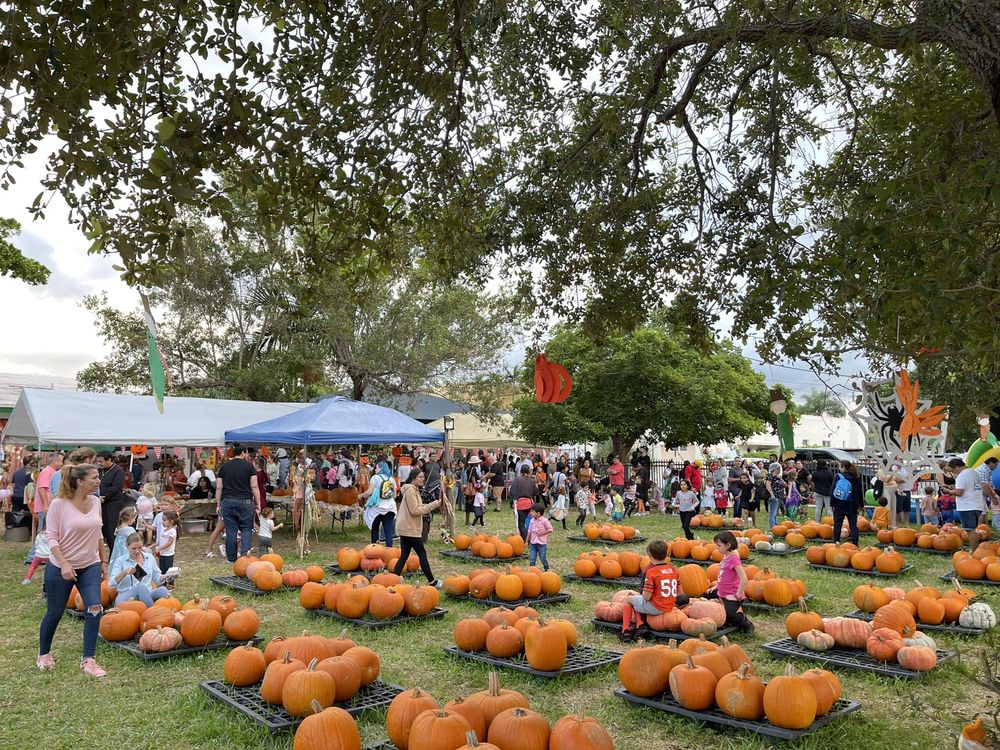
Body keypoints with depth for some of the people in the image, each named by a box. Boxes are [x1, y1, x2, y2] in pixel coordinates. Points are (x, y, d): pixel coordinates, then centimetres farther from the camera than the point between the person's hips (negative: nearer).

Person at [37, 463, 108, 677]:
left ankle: (88, 661, 0)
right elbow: (52, 538, -15)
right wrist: (64, 564, -23)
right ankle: (44, 654, 37)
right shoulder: (59, 504, -16)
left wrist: (104, 561, 12)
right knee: (54, 613, 10)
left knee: (94, 609, -9)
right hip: (61, 568, -4)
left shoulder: (95, 501, -1)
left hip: (90, 566, 4)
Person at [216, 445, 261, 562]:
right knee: (246, 529, 8)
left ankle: (231, 558, 11)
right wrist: (258, 504, 3)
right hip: (245, 502, -3)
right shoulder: (249, 465, 1)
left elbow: (218, 487, 8)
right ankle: (244, 553, -11)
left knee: (230, 531, 6)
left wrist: (218, 504, 14)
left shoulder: (224, 466, 10)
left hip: (227, 501, 3)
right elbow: (254, 487, -2)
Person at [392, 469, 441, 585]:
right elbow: (415, 510, -20)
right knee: (422, 554, 1)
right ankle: (432, 581, 10)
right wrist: (432, 505, -16)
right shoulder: (410, 490, -15)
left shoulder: (414, 490, 16)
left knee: (404, 556, 9)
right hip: (410, 529, -9)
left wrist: (429, 506, 2)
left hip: (406, 529, 9)